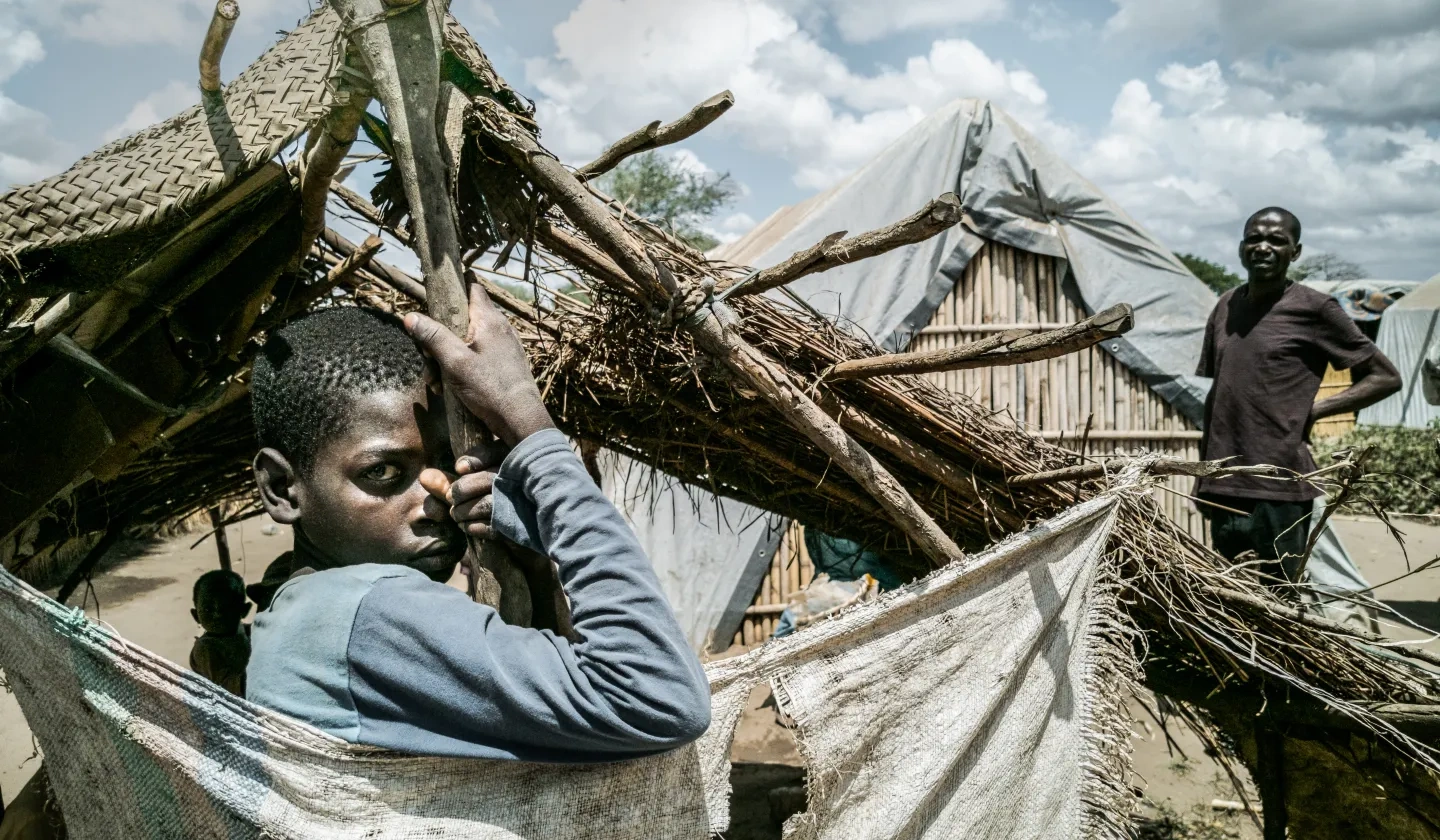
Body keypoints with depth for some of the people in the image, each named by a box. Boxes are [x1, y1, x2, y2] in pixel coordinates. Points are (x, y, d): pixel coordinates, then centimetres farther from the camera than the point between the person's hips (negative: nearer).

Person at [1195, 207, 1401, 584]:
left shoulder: (1314, 309, -5)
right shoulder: (1226, 306, 12)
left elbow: (1385, 377, 0)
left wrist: (1313, 410, -9)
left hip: (1279, 487, -6)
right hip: (1224, 484, 6)